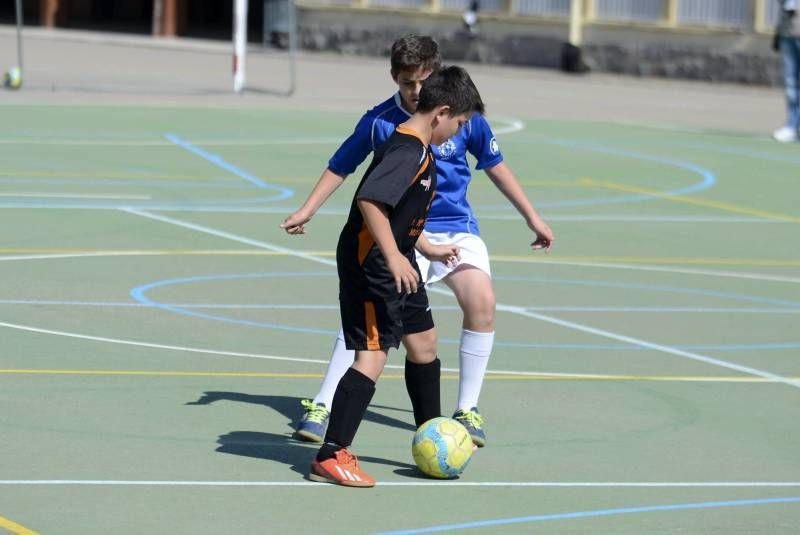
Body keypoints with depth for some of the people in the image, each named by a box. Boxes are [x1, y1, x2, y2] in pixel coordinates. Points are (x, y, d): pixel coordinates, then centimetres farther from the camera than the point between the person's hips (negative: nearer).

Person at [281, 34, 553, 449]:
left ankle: (467, 410, -8)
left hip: (456, 227, 1)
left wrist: (532, 217, 12)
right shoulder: (379, 122, -8)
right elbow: (341, 166, 8)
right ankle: (322, 407, -8)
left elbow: (494, 165, 9)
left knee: (481, 300, -22)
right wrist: (307, 210, 0)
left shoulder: (465, 116, -6)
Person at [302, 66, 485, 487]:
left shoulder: (415, 149, 13)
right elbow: (369, 200, -32)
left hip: (395, 265, 11)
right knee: (372, 355, -14)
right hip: (370, 263, -11)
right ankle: (331, 457, -14)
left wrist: (427, 248, 34)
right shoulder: (409, 151, -20)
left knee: (423, 342, 21)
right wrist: (394, 257, -34)